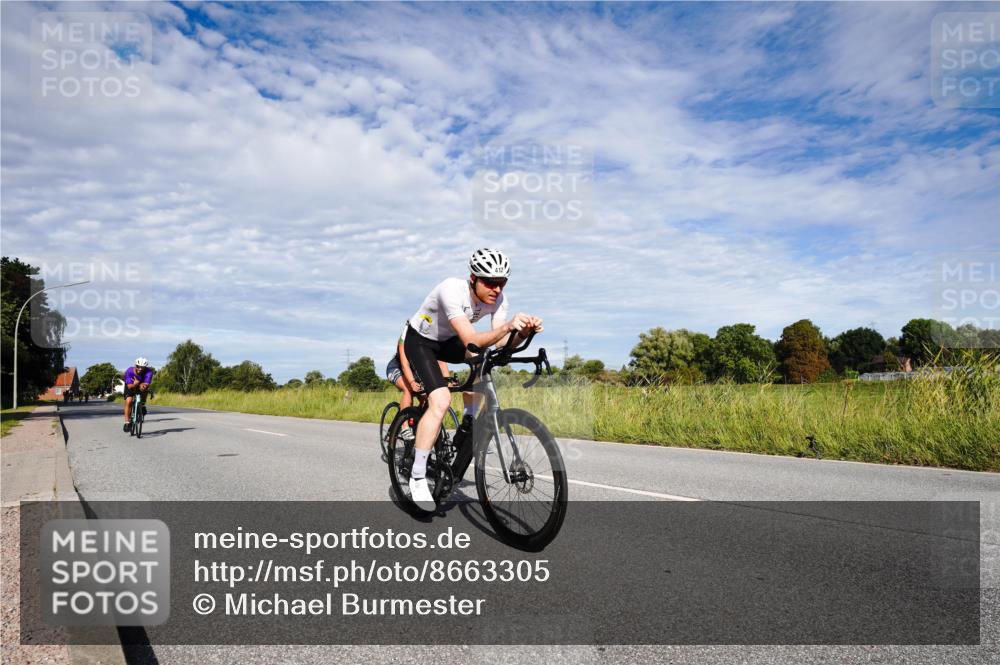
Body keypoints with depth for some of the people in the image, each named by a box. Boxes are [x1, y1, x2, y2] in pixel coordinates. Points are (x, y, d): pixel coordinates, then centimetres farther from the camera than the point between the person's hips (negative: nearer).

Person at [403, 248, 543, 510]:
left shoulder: (498, 299, -18)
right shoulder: (451, 289, -36)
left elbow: (501, 344, -22)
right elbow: (471, 341, -43)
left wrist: (523, 332, -42)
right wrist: (508, 325, -57)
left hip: (448, 340, 7)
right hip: (419, 341, -6)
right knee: (441, 401, -23)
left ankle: (468, 420, 2)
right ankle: (417, 478, -13)